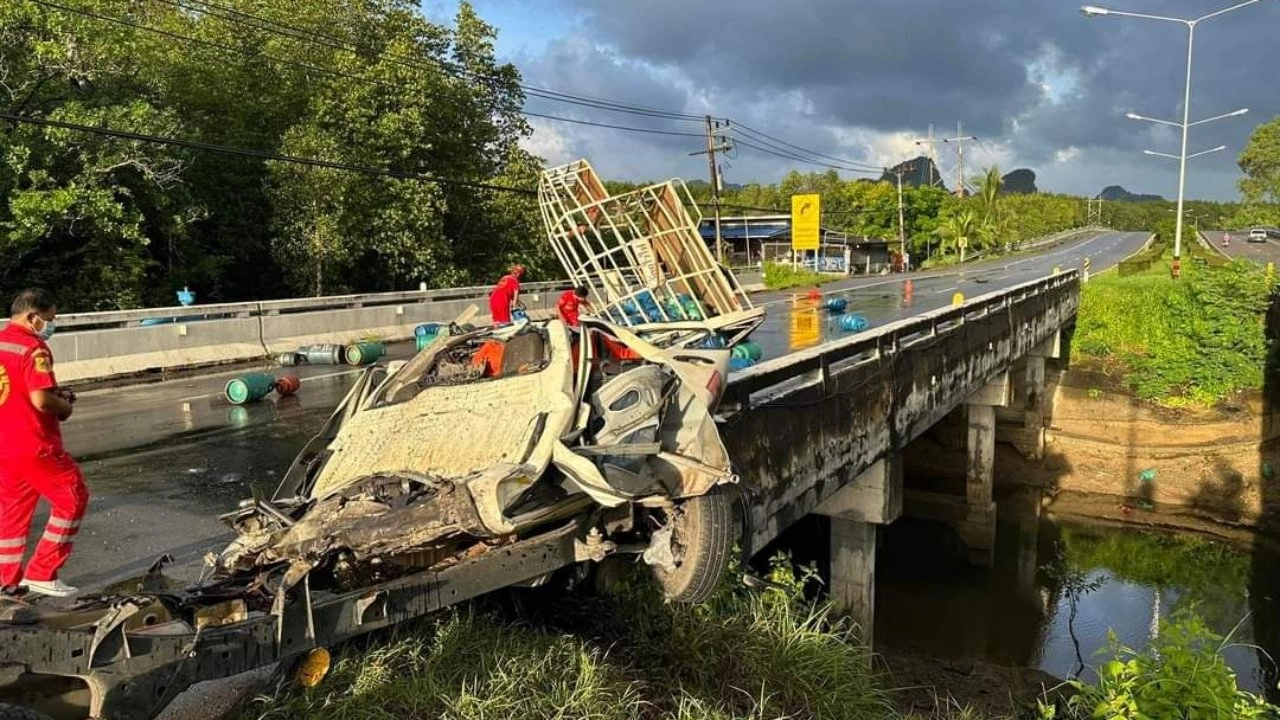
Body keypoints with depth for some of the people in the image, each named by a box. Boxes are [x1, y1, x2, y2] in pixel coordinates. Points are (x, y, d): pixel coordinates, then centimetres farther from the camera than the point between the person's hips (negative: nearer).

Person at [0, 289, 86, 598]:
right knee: (73, 497, 3)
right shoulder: (33, 348, -16)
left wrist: (55, 394, 12)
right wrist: (65, 406, -5)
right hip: (34, 444, -9)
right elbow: (40, 400, -25)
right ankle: (41, 573, 3)